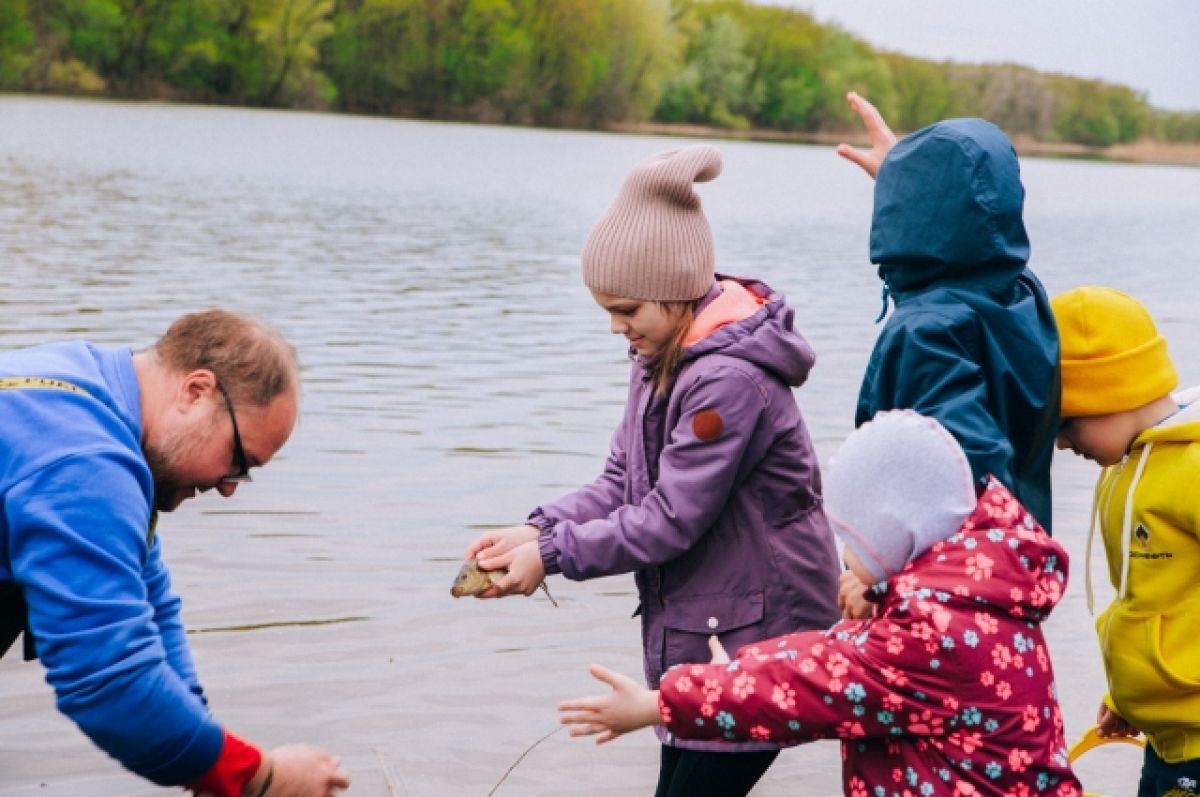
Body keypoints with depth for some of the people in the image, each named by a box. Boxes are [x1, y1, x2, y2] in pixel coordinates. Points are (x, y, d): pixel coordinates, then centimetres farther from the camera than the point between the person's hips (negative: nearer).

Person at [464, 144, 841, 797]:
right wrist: (539, 530, -8)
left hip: (757, 642, -9)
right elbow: (623, 481, 7)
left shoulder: (729, 379, -24)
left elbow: (671, 520, -23)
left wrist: (552, 554, -16)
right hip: (694, 632, 9)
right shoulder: (663, 357, 7)